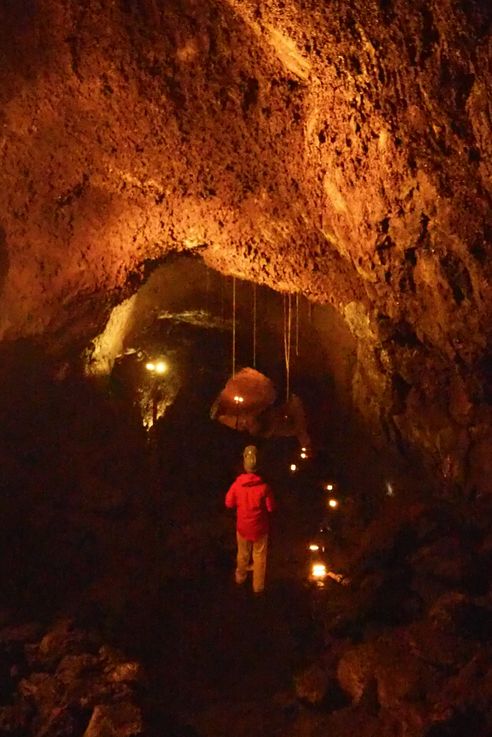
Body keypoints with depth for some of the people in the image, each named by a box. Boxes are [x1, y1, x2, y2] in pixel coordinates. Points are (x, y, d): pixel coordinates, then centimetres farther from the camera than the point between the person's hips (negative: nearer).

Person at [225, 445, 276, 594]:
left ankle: (240, 578, 47)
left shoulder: (237, 485, -19)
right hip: (259, 528, -2)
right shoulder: (264, 487, -24)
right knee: (259, 557, 18)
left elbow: (229, 504, -5)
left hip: (243, 527, 2)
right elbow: (271, 507, -14)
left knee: (243, 554, 26)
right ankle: (258, 586, 30)